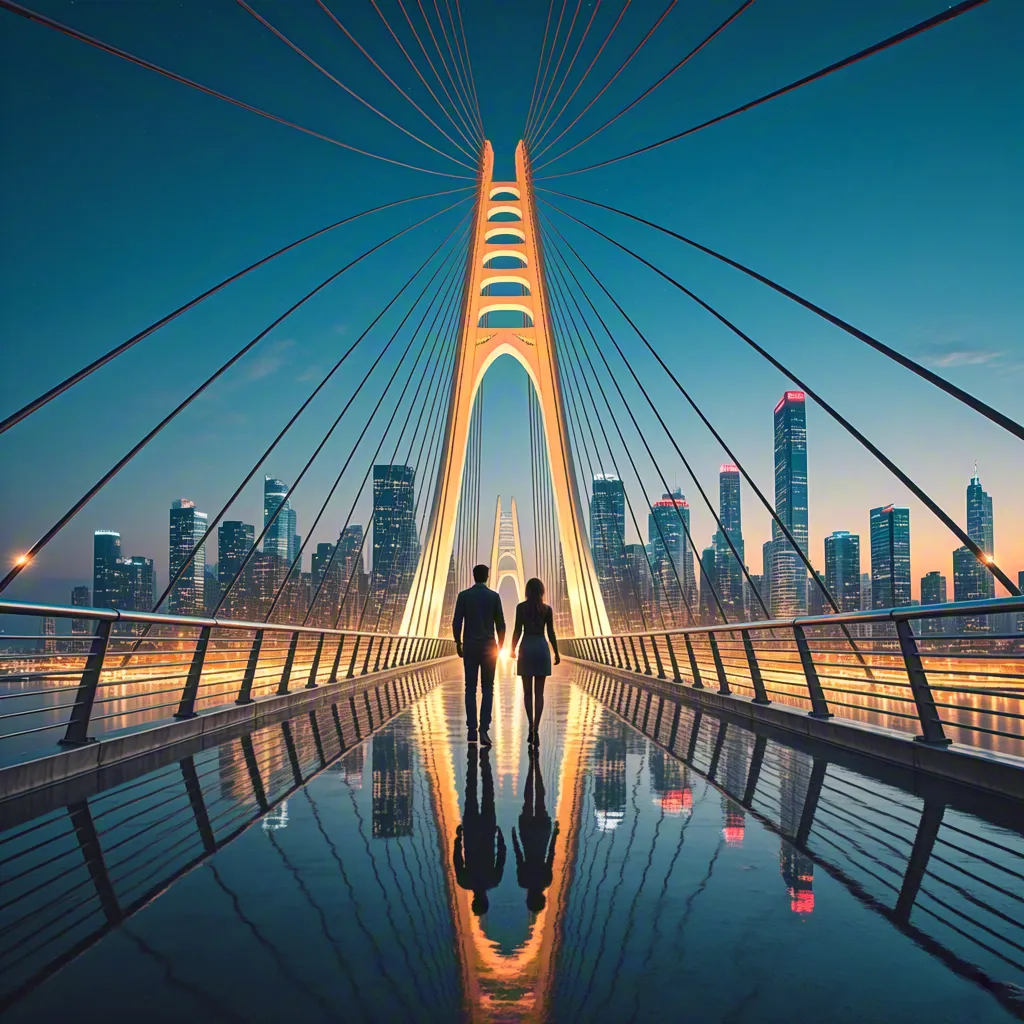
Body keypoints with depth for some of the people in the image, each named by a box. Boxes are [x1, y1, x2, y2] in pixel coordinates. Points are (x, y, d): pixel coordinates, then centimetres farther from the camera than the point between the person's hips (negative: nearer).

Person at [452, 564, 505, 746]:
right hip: (488, 646, 0)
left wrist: (458, 643, 8)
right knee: (487, 689, 3)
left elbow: (456, 622, -4)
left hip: (470, 646, 1)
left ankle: (472, 730, 6)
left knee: (471, 688, 7)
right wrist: (500, 645, 9)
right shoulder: (494, 596, -1)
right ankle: (483, 729, -10)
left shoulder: (463, 596, -2)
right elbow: (500, 624, -1)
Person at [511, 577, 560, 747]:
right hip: (541, 647, 0)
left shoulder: (521, 607, -2)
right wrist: (556, 653, 9)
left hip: (526, 647, 0)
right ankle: (536, 730, -4)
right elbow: (551, 633, 0)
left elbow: (518, 631, -3)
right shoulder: (547, 609, 0)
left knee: (527, 691, 11)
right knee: (539, 692, 2)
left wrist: (512, 649, 10)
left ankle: (531, 727, 7)